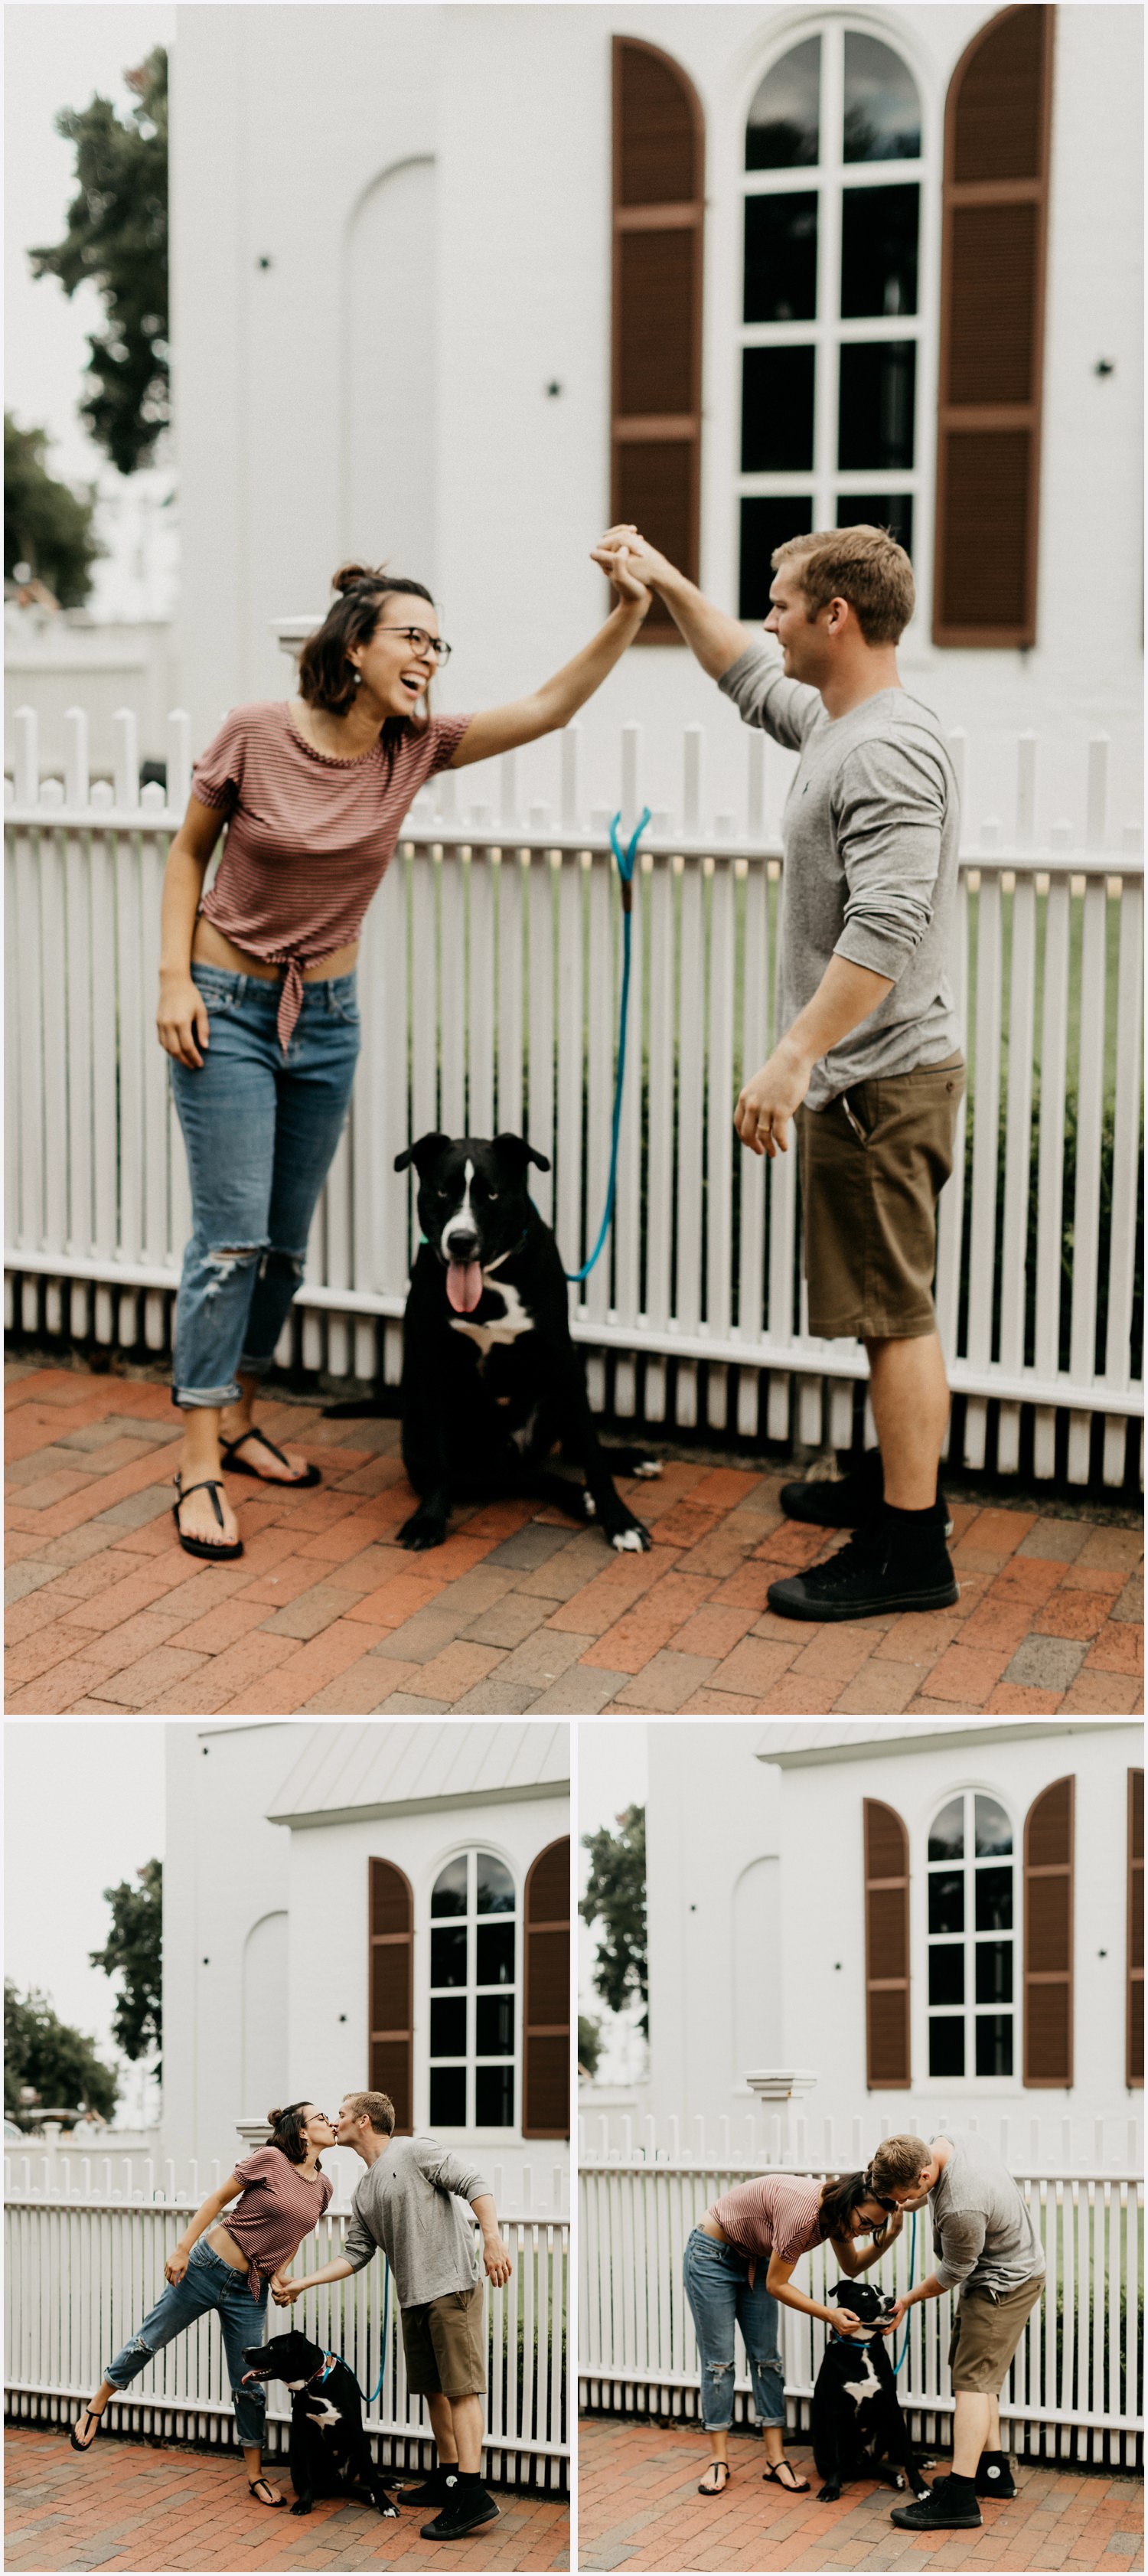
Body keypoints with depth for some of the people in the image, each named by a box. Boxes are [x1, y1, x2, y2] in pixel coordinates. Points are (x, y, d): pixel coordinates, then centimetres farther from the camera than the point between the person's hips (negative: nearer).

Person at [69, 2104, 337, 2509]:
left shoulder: (322, 2187, 4)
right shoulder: (269, 2159, -13)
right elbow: (219, 2198, -7)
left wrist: (280, 2274, 4)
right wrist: (182, 2248, -10)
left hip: (249, 2292, 4)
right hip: (208, 2267, -4)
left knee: (250, 2386, 5)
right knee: (149, 2341, 5)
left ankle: (255, 2476, 18)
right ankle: (95, 2408, 27)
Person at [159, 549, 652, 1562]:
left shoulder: (415, 748, -5)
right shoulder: (256, 734, -14)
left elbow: (549, 707, -11)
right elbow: (189, 850, -2)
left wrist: (629, 614, -24)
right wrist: (174, 976, -10)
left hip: (327, 1015, 5)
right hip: (227, 1007, -5)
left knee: (288, 1240, 11)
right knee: (232, 1238, -9)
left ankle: (235, 1419, 30)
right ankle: (200, 1469, -3)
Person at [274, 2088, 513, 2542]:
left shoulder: (415, 2152, -4)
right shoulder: (363, 2192, 21)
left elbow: (475, 2184, -12)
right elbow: (355, 2254, 20)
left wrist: (492, 2240, -23)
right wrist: (302, 2284, 12)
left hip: (452, 2285, -9)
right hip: (413, 2299, 9)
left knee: (460, 2386, -12)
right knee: (434, 2390, 13)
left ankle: (472, 2495, -18)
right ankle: (447, 2476, 24)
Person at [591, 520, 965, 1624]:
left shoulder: (888, 750, -19)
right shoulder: (835, 725, 13)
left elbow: (887, 926, -29)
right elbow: (750, 679, 34)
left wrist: (793, 1057, -31)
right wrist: (669, 586, 28)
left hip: (878, 1077, -10)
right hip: (866, 1071, 10)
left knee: (894, 1308, -7)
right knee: (891, 1305, 19)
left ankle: (910, 1552, -4)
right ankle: (896, 1483, 32)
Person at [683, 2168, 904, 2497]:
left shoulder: (833, 2212, -11)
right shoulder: (803, 2211, -36)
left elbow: (852, 2267, 6)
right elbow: (777, 2286, -26)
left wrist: (890, 2235, -10)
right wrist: (830, 2315, -27)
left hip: (754, 2260, 8)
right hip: (712, 2256, -8)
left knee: (767, 2357, 3)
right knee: (718, 2359, -4)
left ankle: (776, 2460, 4)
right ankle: (719, 2461, 3)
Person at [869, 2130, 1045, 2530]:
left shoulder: (961, 2211, -36)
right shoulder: (954, 2137, -12)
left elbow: (953, 2272, -19)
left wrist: (907, 2300, -4)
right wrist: (915, 2202, 10)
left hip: (1004, 2283, -10)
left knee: (972, 2381, -12)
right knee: (979, 2375, 17)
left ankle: (959, 2498, -15)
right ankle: (994, 2470, 27)